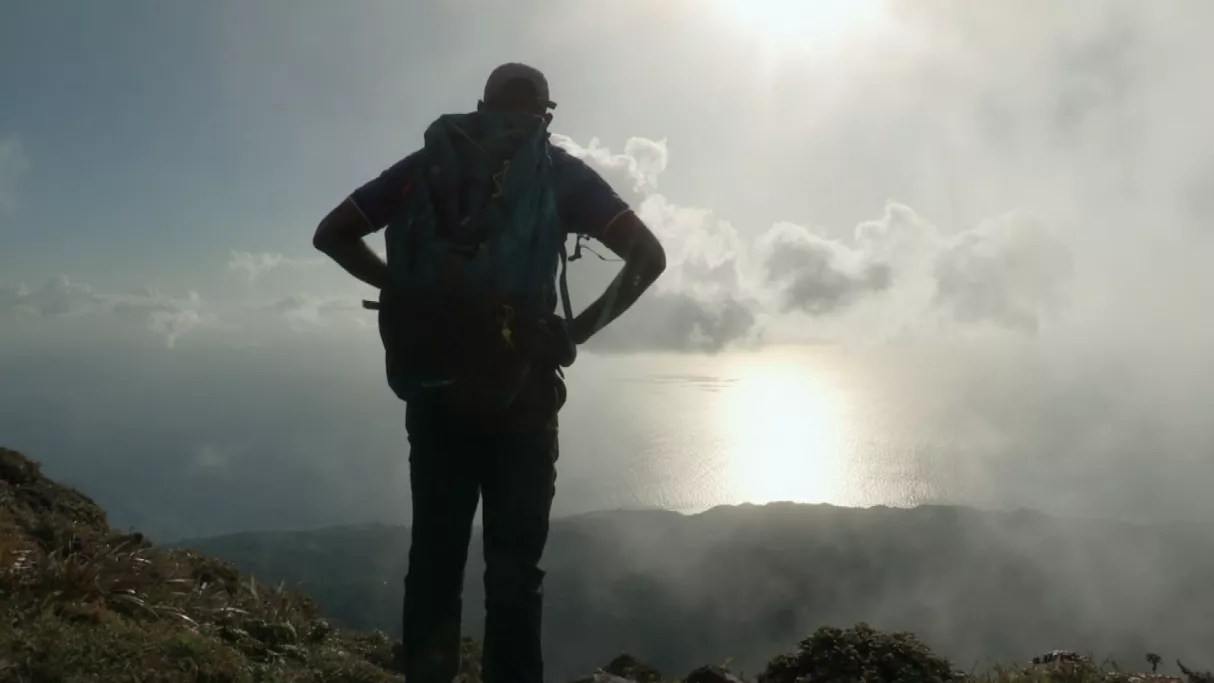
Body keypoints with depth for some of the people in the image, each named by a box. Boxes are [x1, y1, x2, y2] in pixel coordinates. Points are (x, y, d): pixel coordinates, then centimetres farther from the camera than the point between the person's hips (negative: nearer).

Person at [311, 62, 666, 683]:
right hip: (520, 388, -2)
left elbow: (332, 234, 12)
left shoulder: (430, 162, 11)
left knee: (435, 553, 10)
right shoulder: (561, 172, 6)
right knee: (514, 566, 5)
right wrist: (578, 329, 2)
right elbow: (647, 256, -4)